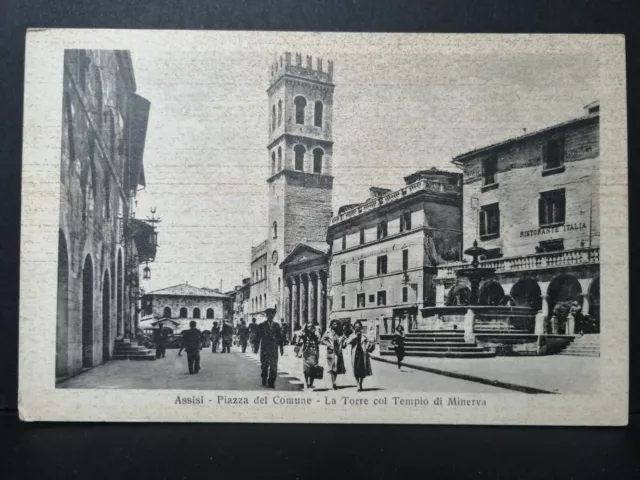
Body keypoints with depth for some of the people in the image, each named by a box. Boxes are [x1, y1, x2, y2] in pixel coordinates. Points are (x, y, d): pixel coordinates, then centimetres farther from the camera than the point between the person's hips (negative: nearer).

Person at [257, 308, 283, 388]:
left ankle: (271, 383, 0)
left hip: (274, 349, 1)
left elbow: (280, 337, 10)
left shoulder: (277, 325, 9)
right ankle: (264, 382, 19)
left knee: (274, 366, -6)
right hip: (264, 349, -1)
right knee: (264, 366, 5)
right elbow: (258, 337, 5)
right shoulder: (261, 326, 5)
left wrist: (281, 348, 6)